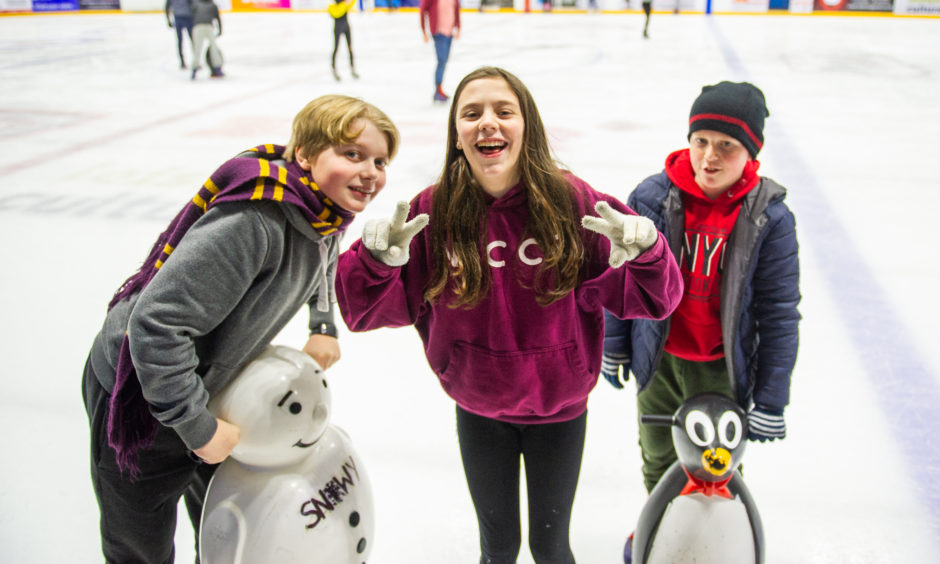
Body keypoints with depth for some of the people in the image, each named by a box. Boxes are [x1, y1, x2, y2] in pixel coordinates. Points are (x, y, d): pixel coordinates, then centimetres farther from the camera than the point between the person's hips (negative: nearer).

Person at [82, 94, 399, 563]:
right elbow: (155, 324, -37)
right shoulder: (255, 219, -36)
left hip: (212, 383, 8)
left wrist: (323, 325, 4)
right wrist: (198, 428, -27)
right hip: (141, 399, -8)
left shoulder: (326, 208, -7)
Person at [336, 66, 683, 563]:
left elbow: (650, 299, -14)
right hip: (478, 413, 1)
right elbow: (368, 311, -12)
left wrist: (644, 251, -35)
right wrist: (378, 258, -32)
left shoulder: (570, 201, -17)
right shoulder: (433, 212, -15)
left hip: (559, 410, -1)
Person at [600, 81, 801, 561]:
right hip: (658, 359, 2)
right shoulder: (651, 197, -14)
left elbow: (779, 314, -10)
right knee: (659, 458, 22)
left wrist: (770, 401, -8)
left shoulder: (770, 219, -16)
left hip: (722, 369, -1)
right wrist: (613, 346, 6)